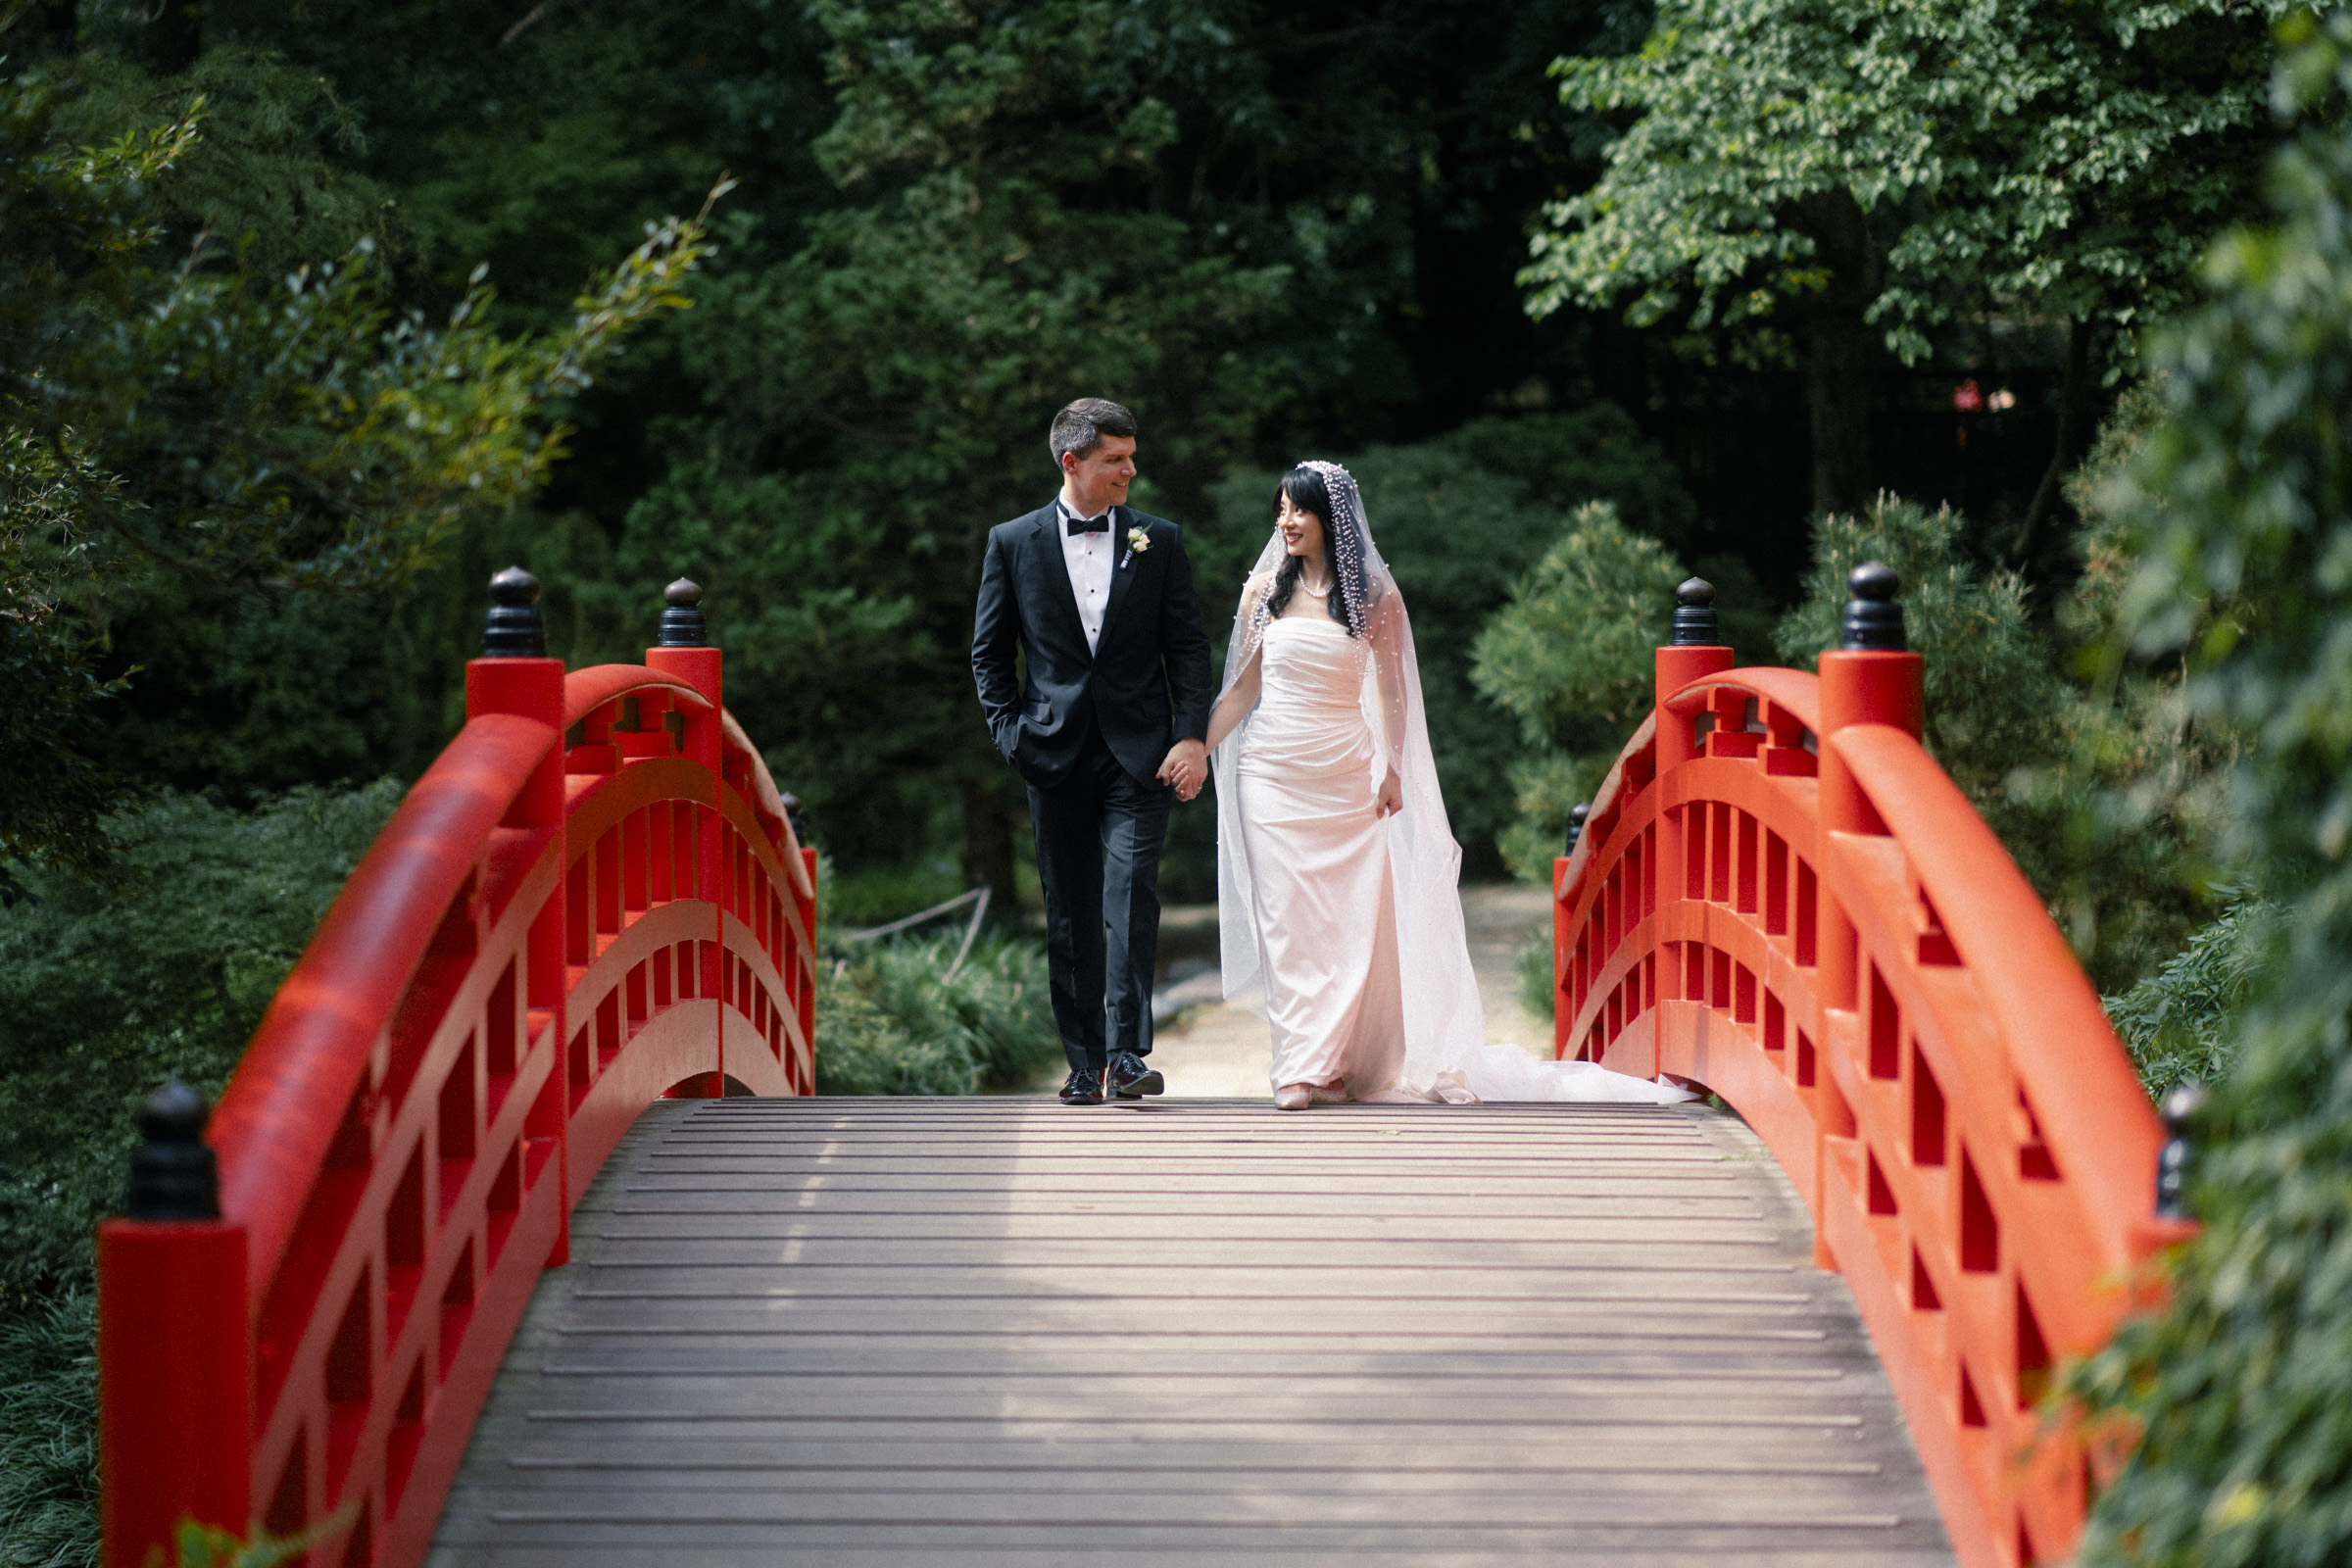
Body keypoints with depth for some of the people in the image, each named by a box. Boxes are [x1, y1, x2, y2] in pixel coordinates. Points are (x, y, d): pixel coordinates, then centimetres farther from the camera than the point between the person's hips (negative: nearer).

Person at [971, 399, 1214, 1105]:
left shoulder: (1159, 541, 6)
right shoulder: (1013, 543, 5)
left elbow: (1188, 645, 5)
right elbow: (988, 653, 10)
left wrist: (1193, 735, -5)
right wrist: (1012, 731, 0)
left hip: (1138, 754, -1)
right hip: (1056, 755, 1)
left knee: (1132, 891, -15)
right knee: (1070, 914, 4)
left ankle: (1126, 1053, -15)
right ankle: (1085, 1063, 12)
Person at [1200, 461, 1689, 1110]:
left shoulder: (1372, 596, 2)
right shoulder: (1264, 589, 6)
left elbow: (1391, 690, 7)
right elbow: (1243, 686, 10)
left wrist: (1393, 770, -2)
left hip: (1346, 779, -1)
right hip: (1273, 776, 1)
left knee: (1350, 917, -2)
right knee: (1285, 917, -3)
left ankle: (1333, 1062, 7)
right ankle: (1299, 1064, 0)